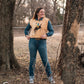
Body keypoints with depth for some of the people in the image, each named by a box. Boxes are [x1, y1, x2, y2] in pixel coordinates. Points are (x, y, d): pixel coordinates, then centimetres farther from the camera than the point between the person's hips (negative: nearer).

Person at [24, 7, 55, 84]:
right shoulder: (32, 21, 9)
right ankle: (31, 77, 18)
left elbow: (51, 31, 2)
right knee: (32, 60, 6)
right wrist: (27, 35, 4)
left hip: (42, 42, -1)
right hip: (32, 41, 2)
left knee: (45, 60, -1)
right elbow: (26, 29, 23)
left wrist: (46, 35, -16)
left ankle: (50, 76, 12)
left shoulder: (46, 21, 4)